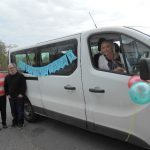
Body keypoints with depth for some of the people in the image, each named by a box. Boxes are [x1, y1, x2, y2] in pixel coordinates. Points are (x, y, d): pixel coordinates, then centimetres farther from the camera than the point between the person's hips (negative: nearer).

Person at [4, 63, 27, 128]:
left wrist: (21, 94, -13)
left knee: (20, 110, 1)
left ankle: (20, 122, 15)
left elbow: (24, 86, -9)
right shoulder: (7, 77, 10)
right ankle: (15, 121, 29)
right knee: (13, 111, 14)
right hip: (11, 97, 5)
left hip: (19, 97, -5)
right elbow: (5, 86, 16)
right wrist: (7, 94, 7)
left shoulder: (20, 76, -8)